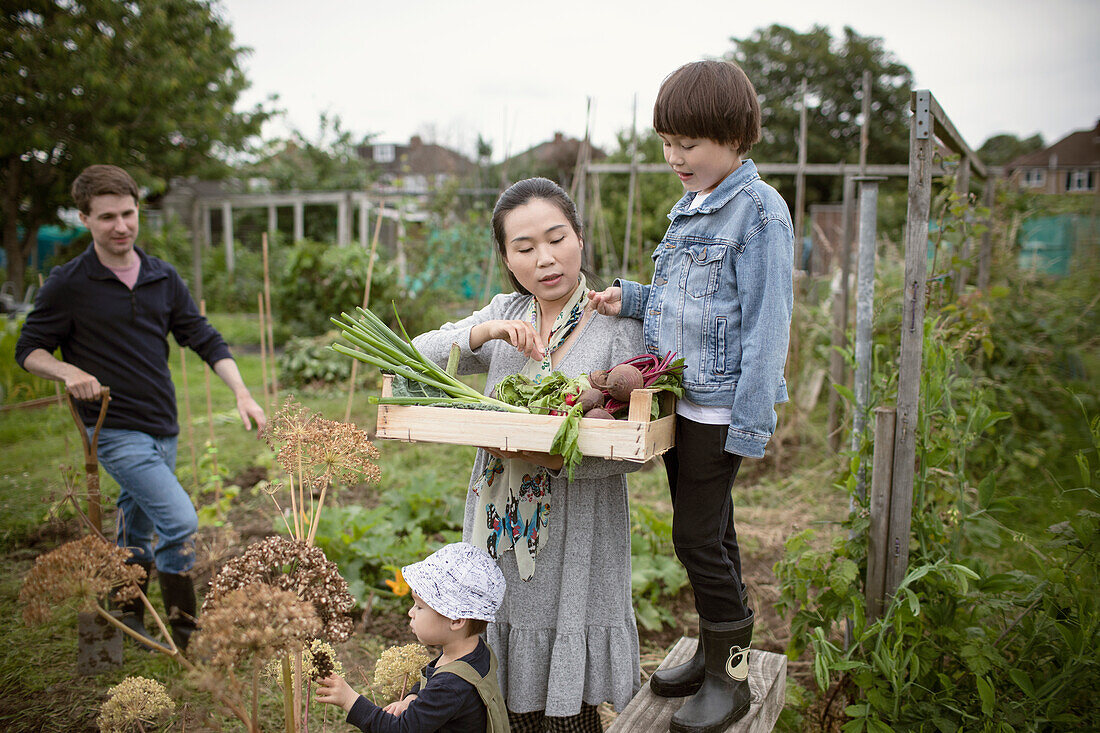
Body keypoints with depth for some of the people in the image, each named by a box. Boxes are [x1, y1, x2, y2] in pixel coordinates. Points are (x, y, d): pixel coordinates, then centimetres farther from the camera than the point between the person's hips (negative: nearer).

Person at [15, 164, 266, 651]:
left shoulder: (163, 278, 7)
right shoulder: (67, 285, -6)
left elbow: (205, 340, 8)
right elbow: (28, 350, 1)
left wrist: (242, 393, -4)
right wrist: (68, 371, -19)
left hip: (162, 429, 5)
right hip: (115, 430, -5)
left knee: (138, 530, 19)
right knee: (180, 521, -17)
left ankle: (130, 627, 37)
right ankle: (183, 636, -2)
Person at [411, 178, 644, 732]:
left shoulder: (618, 327, -8)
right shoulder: (503, 314, 6)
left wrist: (559, 456, -26)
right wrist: (483, 331, -19)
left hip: (575, 533, -3)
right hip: (502, 523, 4)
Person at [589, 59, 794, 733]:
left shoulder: (758, 210, -11)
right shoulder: (689, 209, 14)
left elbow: (765, 323, -16)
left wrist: (751, 422, -19)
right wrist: (630, 299, 3)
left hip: (719, 408, -8)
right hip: (678, 400, 8)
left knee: (698, 535, -2)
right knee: (706, 531, 17)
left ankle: (732, 676, 16)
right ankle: (712, 652, 33)